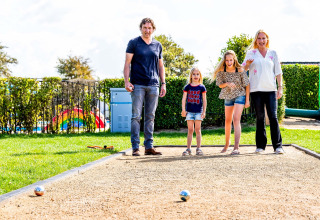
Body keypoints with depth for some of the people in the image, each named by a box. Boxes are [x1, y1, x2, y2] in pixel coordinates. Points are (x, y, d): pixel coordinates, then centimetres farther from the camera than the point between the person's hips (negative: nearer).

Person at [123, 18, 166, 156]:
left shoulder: (157, 45, 15)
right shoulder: (134, 43, 4)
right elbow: (127, 63, 0)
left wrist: (163, 83, 12)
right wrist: (126, 81, -11)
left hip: (153, 85, 4)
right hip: (137, 85, -4)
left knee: (150, 117, 5)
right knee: (136, 116, -5)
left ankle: (149, 146, 9)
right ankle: (135, 147, -2)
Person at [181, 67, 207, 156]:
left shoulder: (202, 87, 3)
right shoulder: (187, 87, 5)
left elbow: (204, 100, 4)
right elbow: (184, 99, 2)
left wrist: (204, 111, -2)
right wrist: (183, 109, -8)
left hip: (198, 111, -1)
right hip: (189, 111, 1)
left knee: (197, 129, -1)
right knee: (190, 130, 3)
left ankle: (198, 148, 2)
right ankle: (188, 149, 4)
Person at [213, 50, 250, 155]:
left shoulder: (240, 70, -20)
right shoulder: (221, 70, -12)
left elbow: (247, 85, -10)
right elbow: (220, 84, -3)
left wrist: (247, 100, -8)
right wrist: (227, 84, -25)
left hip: (240, 95, -4)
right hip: (228, 96, 4)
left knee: (236, 119, -19)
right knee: (228, 121, 15)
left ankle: (236, 148, -26)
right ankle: (227, 143, 38)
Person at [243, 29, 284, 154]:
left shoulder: (273, 54, 13)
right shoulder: (251, 53, 10)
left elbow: (278, 72, 13)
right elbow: (244, 69, 9)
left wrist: (280, 87, 3)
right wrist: (247, 64, -13)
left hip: (271, 89, 0)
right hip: (256, 90, 0)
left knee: (273, 117, -7)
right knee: (260, 118, 2)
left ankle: (278, 146, -6)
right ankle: (260, 145, 9)